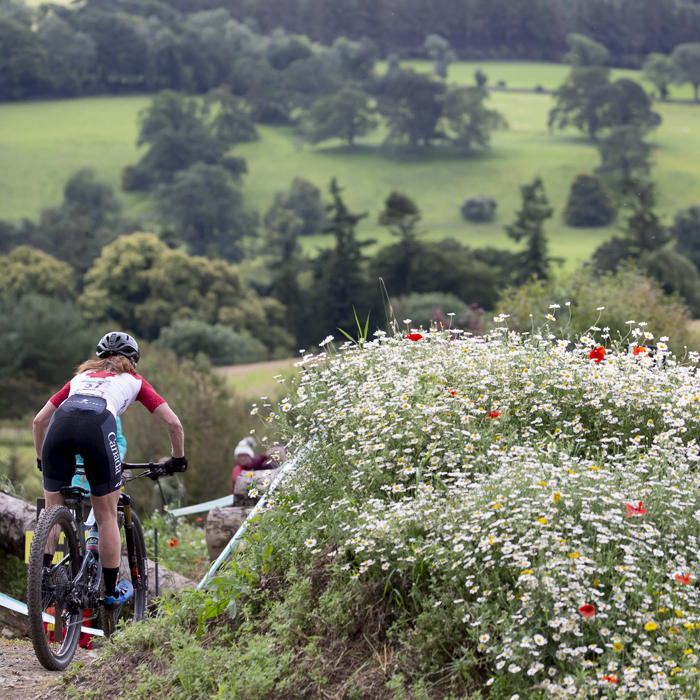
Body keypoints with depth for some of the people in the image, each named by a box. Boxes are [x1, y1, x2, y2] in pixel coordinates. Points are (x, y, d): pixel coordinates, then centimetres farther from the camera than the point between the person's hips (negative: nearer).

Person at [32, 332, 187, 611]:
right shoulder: (133, 381, 32)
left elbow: (39, 421, 38)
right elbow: (173, 423, 25)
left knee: (52, 512, 17)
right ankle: (112, 592, 20)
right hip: (98, 424, -2)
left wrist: (41, 459, 50)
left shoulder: (81, 376, 39)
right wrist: (177, 459, 41)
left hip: (60, 423, 3)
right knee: (106, 515, 11)